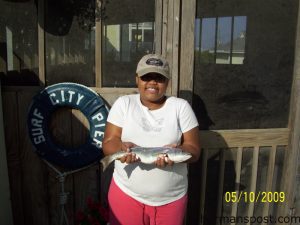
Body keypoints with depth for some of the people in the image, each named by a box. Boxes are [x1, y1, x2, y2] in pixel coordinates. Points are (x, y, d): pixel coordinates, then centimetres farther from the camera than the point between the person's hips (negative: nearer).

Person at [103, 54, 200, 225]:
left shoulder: (181, 106, -3)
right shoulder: (123, 103, -2)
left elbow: (194, 149, -5)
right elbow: (108, 143, -5)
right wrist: (123, 148, -26)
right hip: (126, 193, 0)